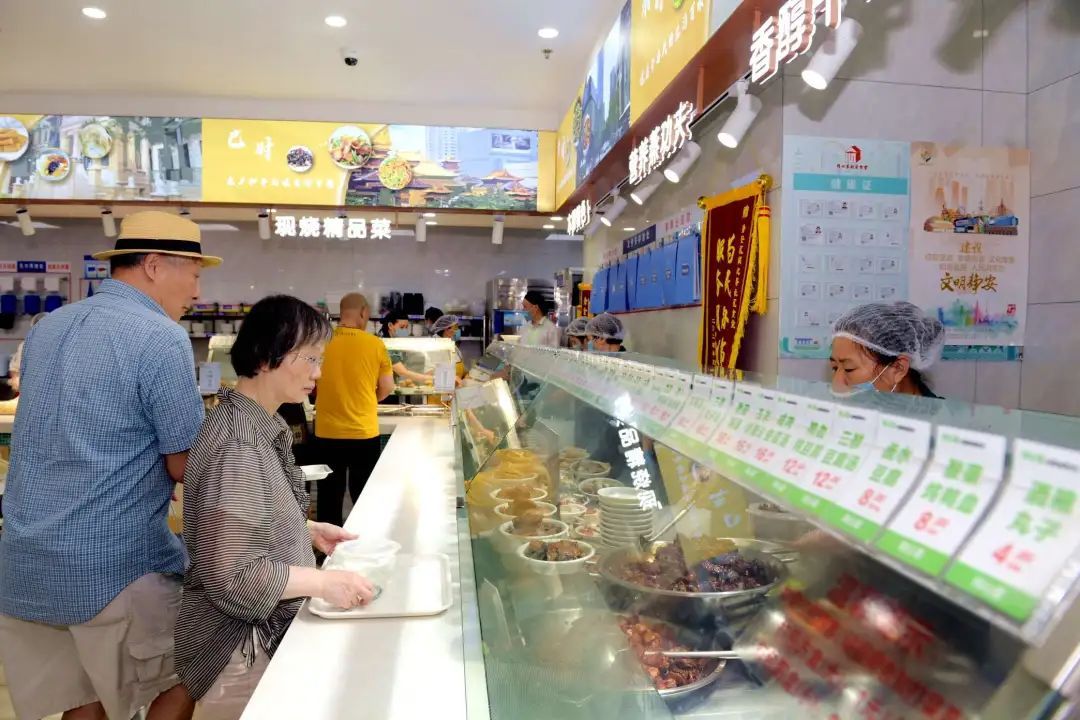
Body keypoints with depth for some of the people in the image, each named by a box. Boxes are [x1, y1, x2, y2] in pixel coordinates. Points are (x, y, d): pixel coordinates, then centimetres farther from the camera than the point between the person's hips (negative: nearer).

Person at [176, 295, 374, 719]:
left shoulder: (258, 426, 2)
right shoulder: (238, 448, -28)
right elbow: (231, 574, -28)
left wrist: (308, 531, 4)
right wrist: (321, 582, -24)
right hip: (240, 644, -9)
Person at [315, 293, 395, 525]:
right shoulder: (374, 344, -8)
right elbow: (387, 388, 0)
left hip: (327, 432, 1)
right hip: (364, 432, -1)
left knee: (329, 496, 14)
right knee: (363, 497, 13)